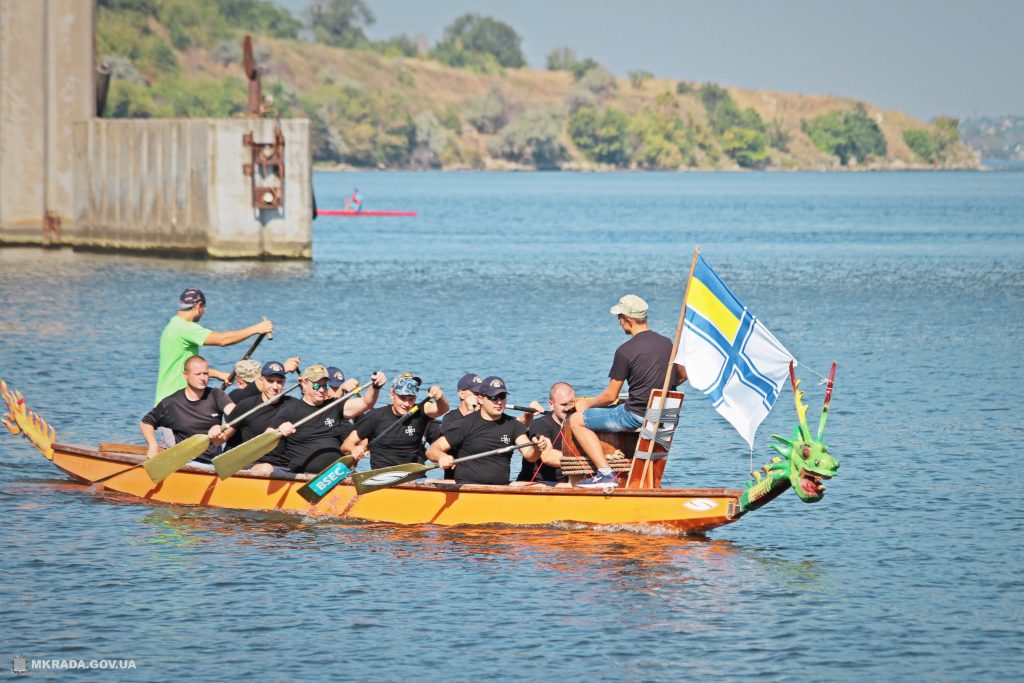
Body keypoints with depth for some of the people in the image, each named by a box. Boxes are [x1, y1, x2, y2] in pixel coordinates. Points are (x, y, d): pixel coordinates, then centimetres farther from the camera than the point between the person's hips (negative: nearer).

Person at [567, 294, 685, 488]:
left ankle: (605, 473, -10)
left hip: (636, 416, -8)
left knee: (577, 420, 2)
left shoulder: (625, 351, -15)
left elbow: (610, 396, -10)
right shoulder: (667, 343, 5)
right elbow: (682, 375, 21)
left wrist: (586, 404, 8)